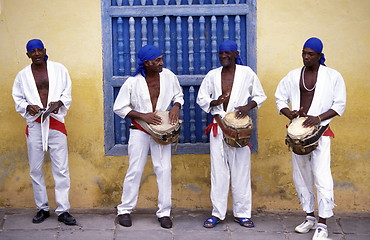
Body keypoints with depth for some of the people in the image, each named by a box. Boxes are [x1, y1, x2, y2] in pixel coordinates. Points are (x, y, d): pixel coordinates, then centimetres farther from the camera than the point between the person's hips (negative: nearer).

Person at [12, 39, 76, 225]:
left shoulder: (59, 69, 4)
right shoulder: (23, 75, 7)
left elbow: (67, 93, 8)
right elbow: (18, 99, 12)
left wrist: (59, 103, -12)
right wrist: (28, 107, -9)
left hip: (56, 123, -1)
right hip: (34, 125, 2)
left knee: (61, 168, -4)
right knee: (35, 169, 6)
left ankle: (63, 210, 3)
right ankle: (42, 208, 19)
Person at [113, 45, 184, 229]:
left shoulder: (169, 76, -4)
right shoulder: (133, 82, -11)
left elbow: (178, 95, 13)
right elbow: (119, 108, -6)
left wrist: (176, 107, -9)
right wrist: (142, 116, -17)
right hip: (140, 130, -2)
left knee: (164, 170, 0)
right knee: (135, 170, 3)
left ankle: (164, 212, 10)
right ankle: (125, 210, 17)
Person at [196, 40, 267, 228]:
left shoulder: (247, 73, 3)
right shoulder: (212, 75, 8)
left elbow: (260, 96, 10)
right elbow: (201, 98, 12)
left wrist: (248, 106, -10)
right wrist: (214, 102, -10)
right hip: (218, 126, 2)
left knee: (241, 170, 0)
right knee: (218, 170, 2)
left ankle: (242, 213, 9)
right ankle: (217, 213, 9)